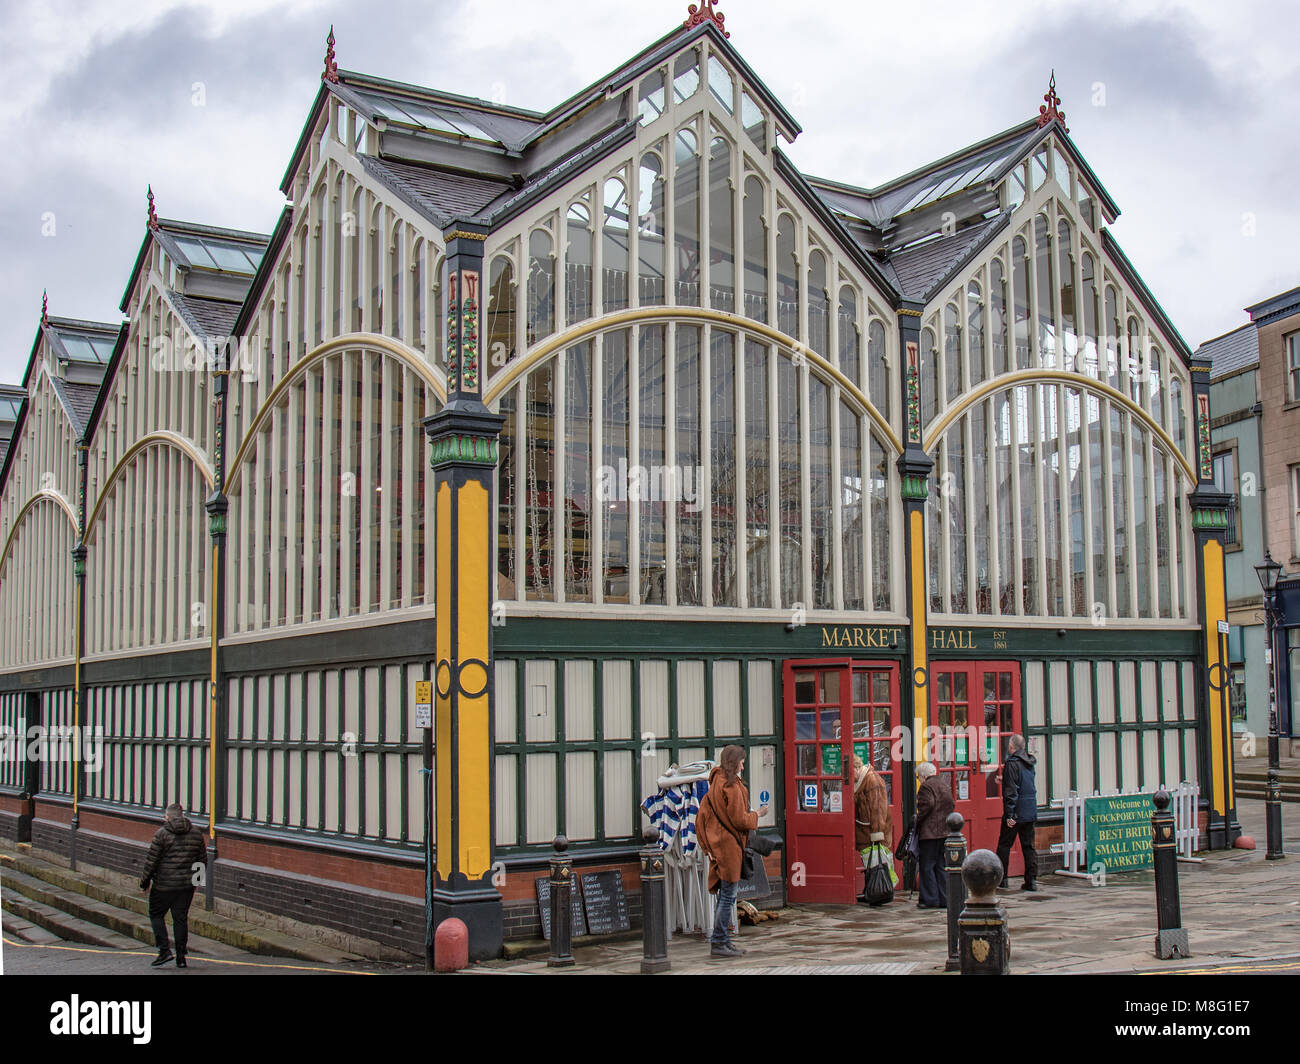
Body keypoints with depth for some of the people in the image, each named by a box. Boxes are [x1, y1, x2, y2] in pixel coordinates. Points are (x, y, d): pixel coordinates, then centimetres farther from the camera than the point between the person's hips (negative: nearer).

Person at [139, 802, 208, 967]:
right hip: (187, 885, 4)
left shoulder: (161, 834, -9)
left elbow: (151, 861, -9)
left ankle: (165, 949, -2)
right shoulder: (196, 834, 5)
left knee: (156, 914, 10)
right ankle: (181, 957, 10)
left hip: (164, 885, -4)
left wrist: (145, 881, 3)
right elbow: (203, 860, 10)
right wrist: (194, 878, 24)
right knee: (181, 918, 10)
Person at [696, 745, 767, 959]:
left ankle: (720, 940, 19)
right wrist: (757, 814, 2)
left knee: (725, 894, 14)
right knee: (728, 895, -4)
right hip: (729, 845, -9)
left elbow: (702, 816, 15)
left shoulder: (715, 784, 13)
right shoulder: (731, 786, -15)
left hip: (718, 844, 9)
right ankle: (719, 943, -2)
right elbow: (740, 820, -16)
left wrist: (708, 847, 17)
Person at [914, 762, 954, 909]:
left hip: (930, 832, -8)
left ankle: (930, 900, -3)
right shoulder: (946, 785, 16)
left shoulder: (926, 786, -9)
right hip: (945, 831, 8)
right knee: (942, 866, 11)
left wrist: (917, 822, -10)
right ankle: (944, 899, 12)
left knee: (927, 866, -2)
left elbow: (927, 806, -19)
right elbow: (951, 807, 16)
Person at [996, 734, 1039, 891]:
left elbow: (1011, 791, -18)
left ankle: (1001, 878, 10)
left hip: (1016, 813, -7)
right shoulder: (1029, 763, 11)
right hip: (1031, 812, 7)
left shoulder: (1012, 764, -13)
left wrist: (1009, 814, -17)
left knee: (1004, 845, 5)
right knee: (1029, 846, 8)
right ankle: (1031, 880, 5)